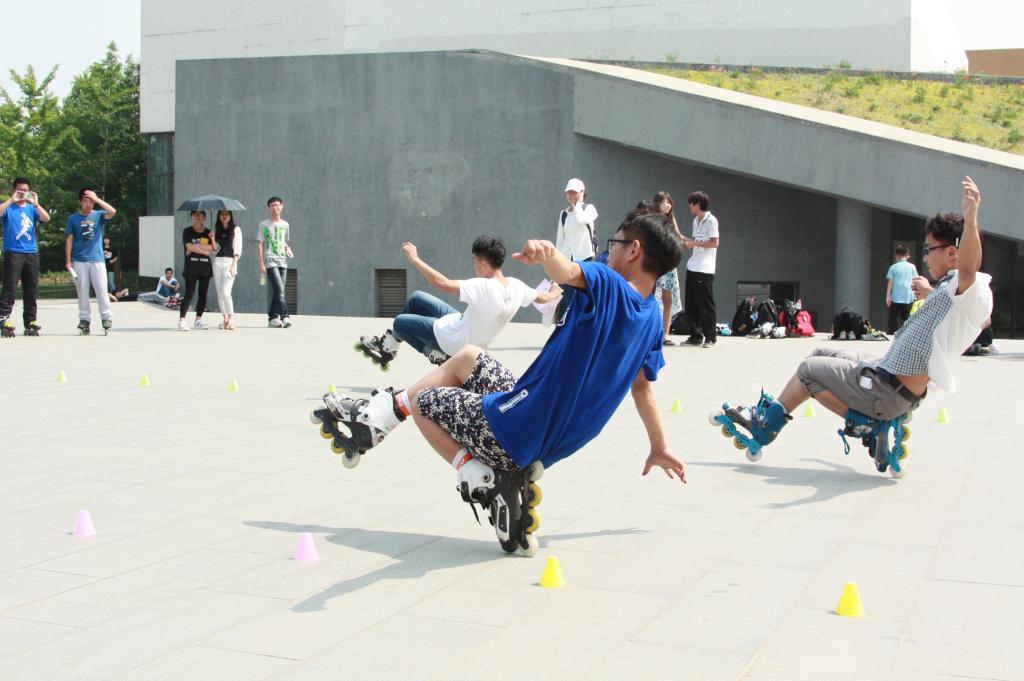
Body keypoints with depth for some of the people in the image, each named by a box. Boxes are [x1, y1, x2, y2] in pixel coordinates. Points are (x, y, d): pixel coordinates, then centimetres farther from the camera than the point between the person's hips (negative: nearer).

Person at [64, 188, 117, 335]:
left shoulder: (99, 215, 5)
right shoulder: (73, 218, 6)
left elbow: (112, 212, -16)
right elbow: (69, 240, 5)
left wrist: (96, 199, -17)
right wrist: (68, 261, 0)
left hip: (97, 259, -1)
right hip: (79, 261, 1)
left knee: (101, 290, -3)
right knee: (82, 291, 3)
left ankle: (106, 318, 2)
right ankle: (84, 319, 8)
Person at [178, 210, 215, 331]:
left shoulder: (208, 233, 13)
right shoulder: (187, 231, 4)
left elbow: (214, 248, -1)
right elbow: (189, 246, -10)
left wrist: (196, 247, -10)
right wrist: (205, 251, -4)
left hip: (205, 267, 4)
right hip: (191, 267, -4)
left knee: (203, 294, 4)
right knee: (189, 294, -12)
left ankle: (198, 320, 12)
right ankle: (181, 320, -12)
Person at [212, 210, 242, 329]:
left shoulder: (236, 229, 4)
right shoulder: (218, 230, 16)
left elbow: (238, 248, -2)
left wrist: (234, 264, -12)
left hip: (230, 261, -5)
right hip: (217, 261, 5)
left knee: (225, 292, -16)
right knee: (219, 293, 2)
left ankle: (231, 318, -6)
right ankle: (225, 318, 8)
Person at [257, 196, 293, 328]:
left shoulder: (285, 225, 14)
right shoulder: (264, 225, 2)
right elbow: (260, 244, 1)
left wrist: (287, 248, 3)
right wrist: (261, 263, -7)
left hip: (283, 260, 5)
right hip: (270, 261, -5)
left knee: (278, 291, 4)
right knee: (279, 289, -19)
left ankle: (272, 318, 12)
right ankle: (284, 316, -22)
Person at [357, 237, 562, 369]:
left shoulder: (484, 288, -37)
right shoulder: (516, 286, -15)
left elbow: (443, 284, -41)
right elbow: (543, 298, 3)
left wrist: (414, 258, -32)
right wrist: (553, 294, 27)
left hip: (455, 340, -8)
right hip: (464, 325, 8)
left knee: (400, 321, 7)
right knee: (416, 298, 19)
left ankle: (435, 353, 21)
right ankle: (386, 345, 28)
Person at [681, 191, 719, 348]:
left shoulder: (711, 220, -9)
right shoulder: (696, 220, 17)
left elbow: (714, 243, -15)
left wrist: (693, 244, -14)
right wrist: (686, 240, 7)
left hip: (704, 269, -8)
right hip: (692, 267, 8)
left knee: (706, 304, -5)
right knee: (691, 305, 8)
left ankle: (710, 338, 0)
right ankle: (696, 336, 16)